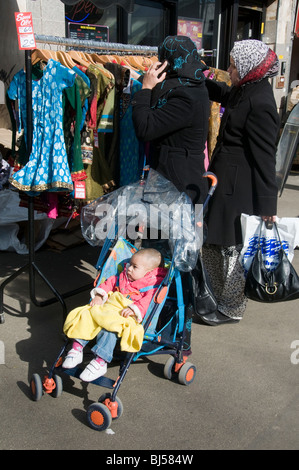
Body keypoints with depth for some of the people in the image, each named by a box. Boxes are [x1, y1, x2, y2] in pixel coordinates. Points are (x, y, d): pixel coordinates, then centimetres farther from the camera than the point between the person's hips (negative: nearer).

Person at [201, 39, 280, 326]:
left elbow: (265, 157, -22)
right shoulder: (243, 92, 8)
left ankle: (231, 308, 22)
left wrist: (267, 204, -21)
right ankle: (215, 297, 36)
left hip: (237, 188, -10)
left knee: (231, 247, 4)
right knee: (213, 242, 19)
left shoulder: (260, 103, -20)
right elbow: (221, 93, 33)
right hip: (223, 180, 10)